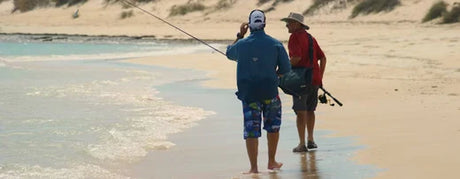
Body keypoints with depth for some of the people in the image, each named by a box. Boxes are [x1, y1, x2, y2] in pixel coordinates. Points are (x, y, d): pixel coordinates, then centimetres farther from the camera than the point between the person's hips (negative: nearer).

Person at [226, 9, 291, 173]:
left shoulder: (242, 44, -5)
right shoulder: (275, 44, -6)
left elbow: (230, 54, 18)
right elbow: (285, 68, -2)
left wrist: (239, 35, 23)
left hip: (248, 91, 0)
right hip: (270, 91, 0)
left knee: (251, 129, 2)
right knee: (273, 126, 19)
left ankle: (254, 167, -3)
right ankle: (271, 162, 26)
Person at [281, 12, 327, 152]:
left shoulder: (295, 37, -9)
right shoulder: (310, 37, 16)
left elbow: (296, 58, -22)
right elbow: (323, 58, 16)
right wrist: (319, 77, 18)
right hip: (315, 80, 7)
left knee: (301, 112, -4)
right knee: (310, 110, 19)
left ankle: (302, 144, -6)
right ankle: (310, 140, 25)